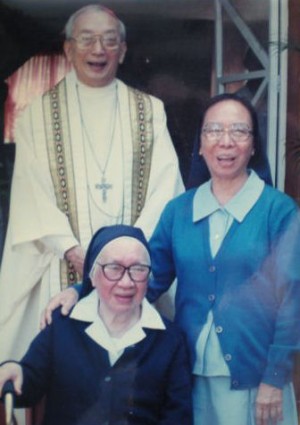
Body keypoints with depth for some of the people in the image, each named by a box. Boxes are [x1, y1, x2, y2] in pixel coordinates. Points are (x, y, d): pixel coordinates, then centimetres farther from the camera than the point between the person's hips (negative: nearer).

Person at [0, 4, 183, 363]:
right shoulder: (40, 114, 6)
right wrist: (73, 251, -14)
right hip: (63, 268, 0)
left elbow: (165, 184, 0)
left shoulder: (149, 111, 8)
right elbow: (31, 190, -2)